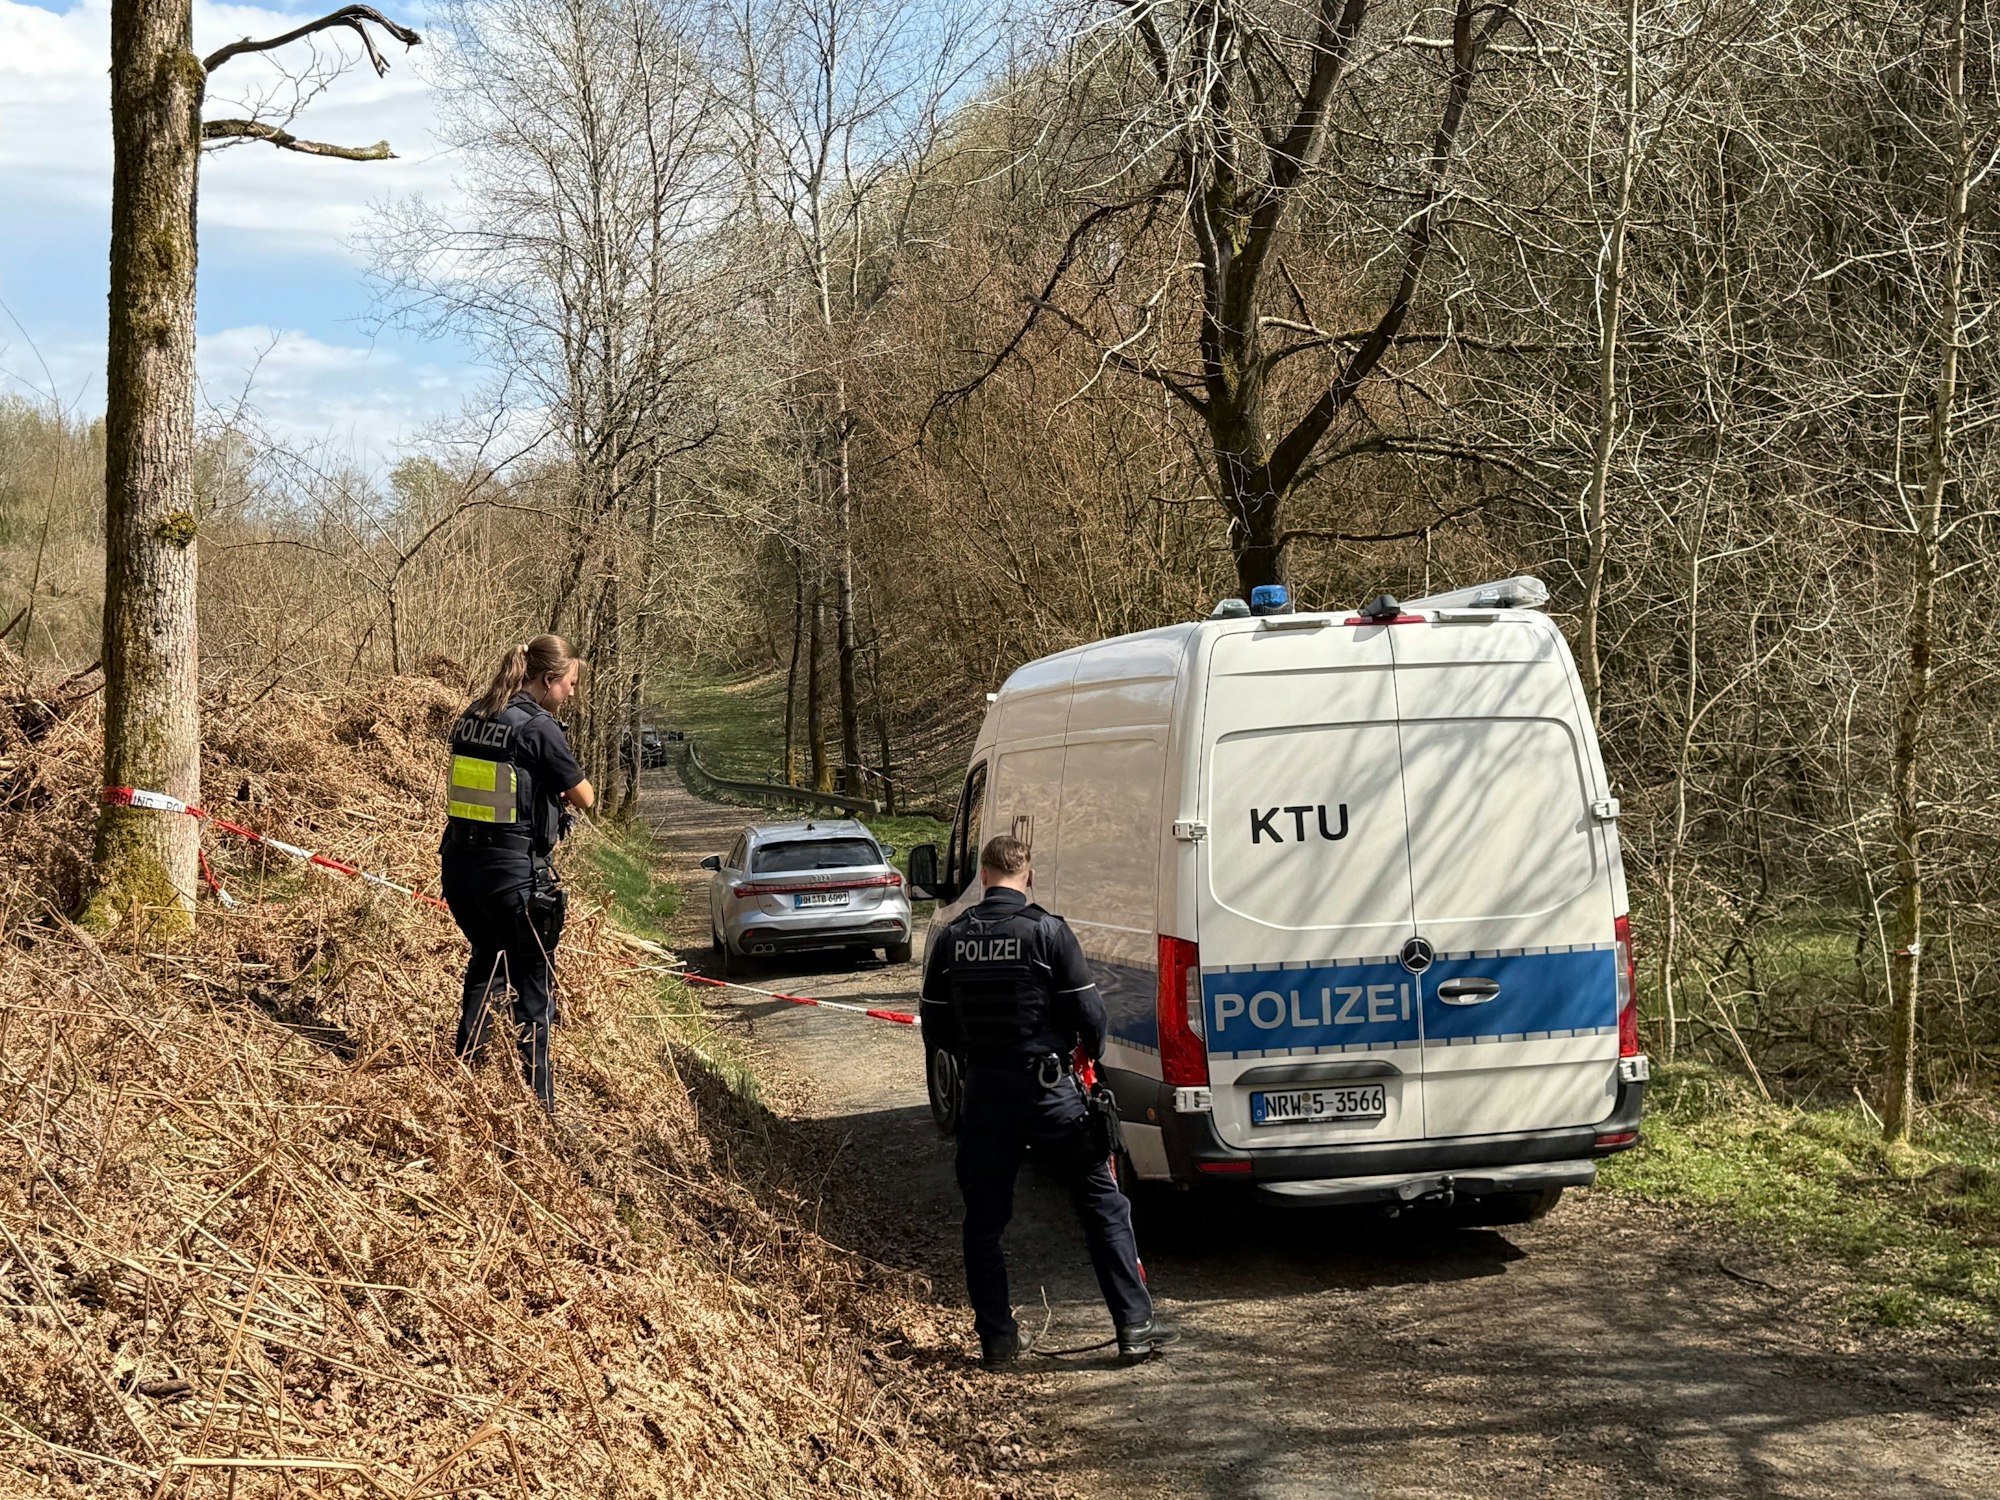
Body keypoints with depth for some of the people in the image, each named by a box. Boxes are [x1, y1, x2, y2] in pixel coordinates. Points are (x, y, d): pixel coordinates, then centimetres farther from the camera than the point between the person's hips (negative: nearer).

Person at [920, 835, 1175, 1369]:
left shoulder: (951, 939, 1)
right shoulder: (1047, 931, -11)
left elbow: (937, 1030, 6)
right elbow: (1089, 1014, -10)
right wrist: (1090, 1053, 12)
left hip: (984, 1089, 3)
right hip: (1047, 1086, -3)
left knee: (984, 1218, 13)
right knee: (1103, 1205, 7)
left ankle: (997, 1339, 16)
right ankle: (1135, 1327, 6)